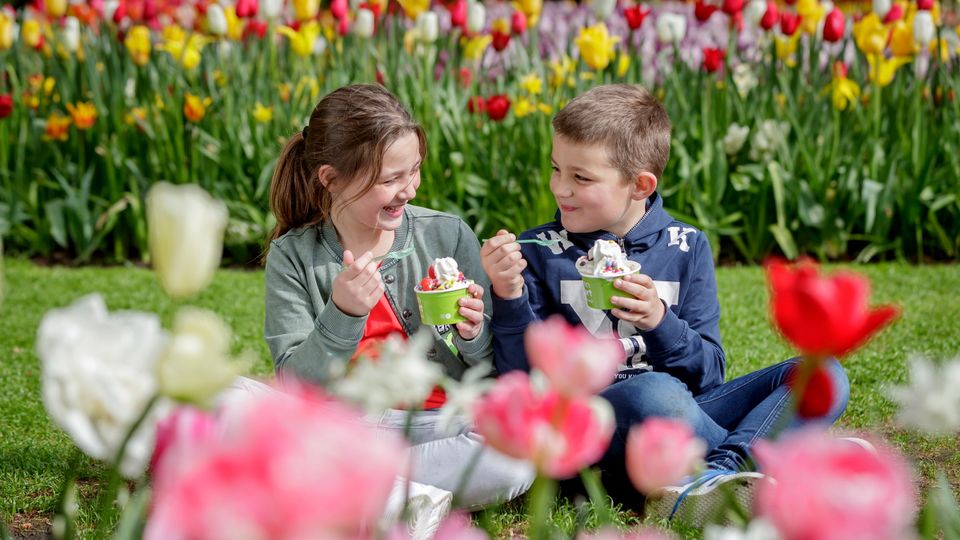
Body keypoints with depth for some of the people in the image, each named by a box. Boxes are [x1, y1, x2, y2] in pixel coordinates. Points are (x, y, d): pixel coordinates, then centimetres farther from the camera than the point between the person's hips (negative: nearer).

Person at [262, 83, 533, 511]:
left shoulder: (449, 236, 2)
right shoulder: (293, 256, 0)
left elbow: (499, 372, 7)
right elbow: (294, 384, -6)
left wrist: (474, 336, -16)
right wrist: (341, 315, -22)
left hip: (440, 424, 1)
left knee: (515, 463, -32)